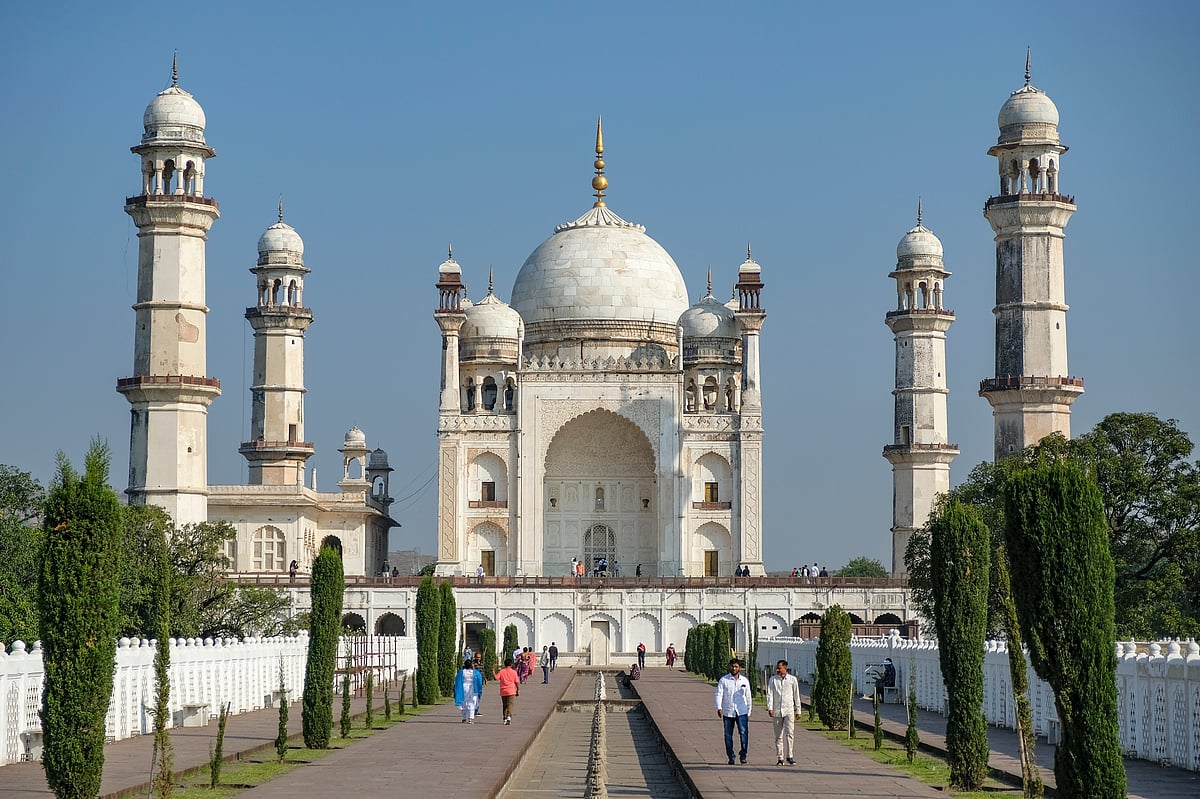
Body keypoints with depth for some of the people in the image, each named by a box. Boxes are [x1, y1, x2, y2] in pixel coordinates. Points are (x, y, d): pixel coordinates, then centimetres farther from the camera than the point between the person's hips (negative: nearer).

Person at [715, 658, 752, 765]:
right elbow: (718, 694, -4)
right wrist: (719, 708, -18)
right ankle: (731, 757, 14)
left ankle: (743, 755, -7)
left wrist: (749, 711, 15)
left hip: (742, 712, 0)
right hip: (727, 712, 0)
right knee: (728, 735, 4)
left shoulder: (745, 680, 10)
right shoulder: (723, 680, 1)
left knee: (744, 732, -15)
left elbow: (748, 697, 17)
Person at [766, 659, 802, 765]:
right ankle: (779, 758, 8)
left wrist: (798, 710, 10)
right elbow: (770, 694, 0)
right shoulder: (773, 680, 6)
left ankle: (790, 756, -8)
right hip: (776, 711, 1)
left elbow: (796, 696, 10)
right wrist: (770, 708, -12)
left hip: (789, 710, -1)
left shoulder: (792, 680, 5)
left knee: (789, 733, -13)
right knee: (778, 736, 4)